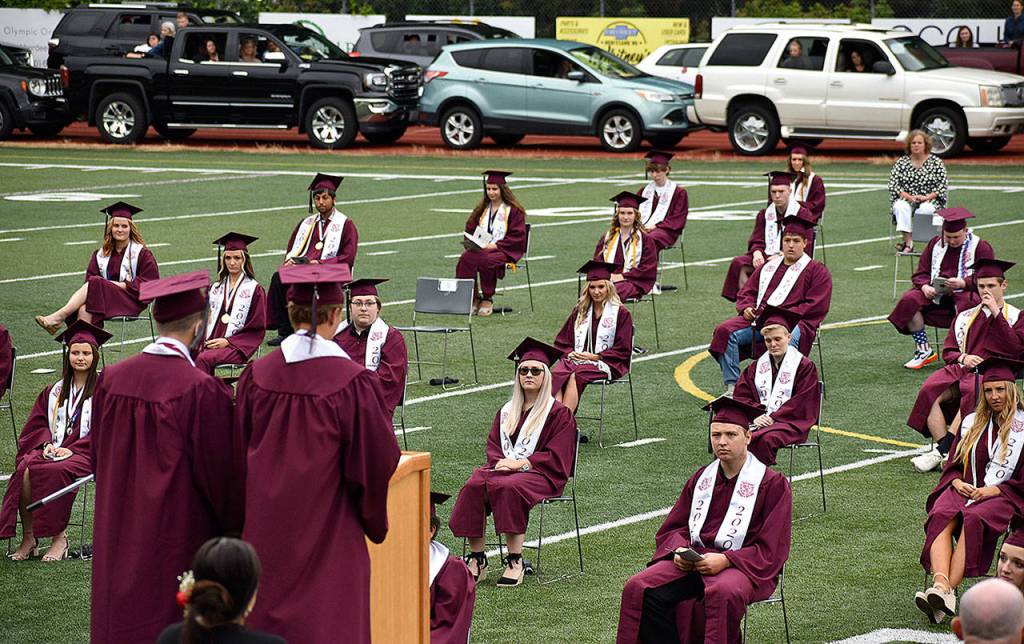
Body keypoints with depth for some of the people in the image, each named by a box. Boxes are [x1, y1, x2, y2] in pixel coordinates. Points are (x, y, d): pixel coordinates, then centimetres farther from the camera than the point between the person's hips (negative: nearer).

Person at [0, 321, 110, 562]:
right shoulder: (55, 391, 20)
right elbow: (38, 423, 16)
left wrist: (71, 449, -13)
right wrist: (47, 444, -6)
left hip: (84, 452, -4)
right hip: (53, 449, 4)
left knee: (54, 472, -36)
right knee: (25, 470, -29)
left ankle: (60, 537, -24)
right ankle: (28, 538, -24)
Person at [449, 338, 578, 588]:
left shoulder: (558, 413, 3)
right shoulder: (507, 412, 21)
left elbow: (556, 457, -5)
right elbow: (493, 445, 17)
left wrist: (519, 463, -13)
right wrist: (501, 462, -6)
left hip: (541, 474, -5)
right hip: (504, 467, 5)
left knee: (508, 486, -38)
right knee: (474, 485, -28)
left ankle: (515, 562, -33)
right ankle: (477, 560, -26)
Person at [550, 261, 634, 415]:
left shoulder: (621, 313, 3)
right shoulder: (580, 311, 18)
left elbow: (622, 350, -1)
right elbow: (561, 341, 20)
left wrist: (596, 357, -11)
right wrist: (570, 353, -2)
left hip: (605, 364, -4)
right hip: (576, 358, 4)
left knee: (574, 375, -35)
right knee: (557, 374, -31)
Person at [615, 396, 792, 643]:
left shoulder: (773, 484, 0)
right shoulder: (701, 479, 16)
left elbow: (771, 550, -6)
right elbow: (672, 527, 20)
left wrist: (724, 560, -19)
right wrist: (679, 550, -4)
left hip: (742, 565, -5)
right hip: (693, 559, 5)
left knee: (721, 593, -41)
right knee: (638, 589, -21)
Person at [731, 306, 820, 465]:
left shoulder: (804, 366, 2)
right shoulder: (756, 366, 17)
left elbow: (801, 403, -6)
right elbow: (741, 395, 11)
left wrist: (773, 418, -14)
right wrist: (755, 415, -9)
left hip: (790, 422, -4)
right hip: (759, 419, 4)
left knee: (765, 439, -37)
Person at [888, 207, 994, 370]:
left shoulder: (980, 247, 0)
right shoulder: (935, 244, 12)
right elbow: (920, 274, 11)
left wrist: (962, 283, -25)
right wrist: (925, 286, -13)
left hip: (967, 292, -4)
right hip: (936, 294, 4)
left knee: (966, 303, -40)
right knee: (909, 300, -23)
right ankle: (924, 351, -14)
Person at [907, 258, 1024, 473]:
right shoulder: (965, 317, 25)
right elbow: (947, 352, 19)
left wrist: (996, 313, -5)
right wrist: (963, 358, -5)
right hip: (961, 368, 4)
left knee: (972, 393, -38)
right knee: (930, 391, -28)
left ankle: (940, 451, -41)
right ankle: (944, 452, -33)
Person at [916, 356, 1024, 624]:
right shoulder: (972, 422, 19)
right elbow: (952, 464, 21)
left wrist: (992, 490, -13)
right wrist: (956, 482, -2)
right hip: (965, 489, 4)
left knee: (974, 520, -37)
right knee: (941, 516, -32)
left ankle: (948, 590, -49)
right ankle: (941, 585, -52)